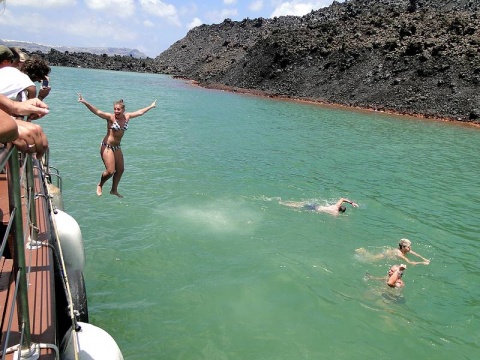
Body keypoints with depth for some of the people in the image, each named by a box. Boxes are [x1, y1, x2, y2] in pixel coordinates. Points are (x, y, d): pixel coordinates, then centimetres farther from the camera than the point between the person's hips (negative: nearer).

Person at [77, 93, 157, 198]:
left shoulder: (127, 117, 3)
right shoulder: (110, 117, -13)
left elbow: (140, 112, 17)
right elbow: (97, 112, -27)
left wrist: (151, 106, 28)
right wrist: (85, 102, -41)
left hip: (117, 147, 7)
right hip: (107, 146, -7)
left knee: (120, 169, 11)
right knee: (110, 171, -12)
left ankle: (114, 190, 29)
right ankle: (100, 185, 18)